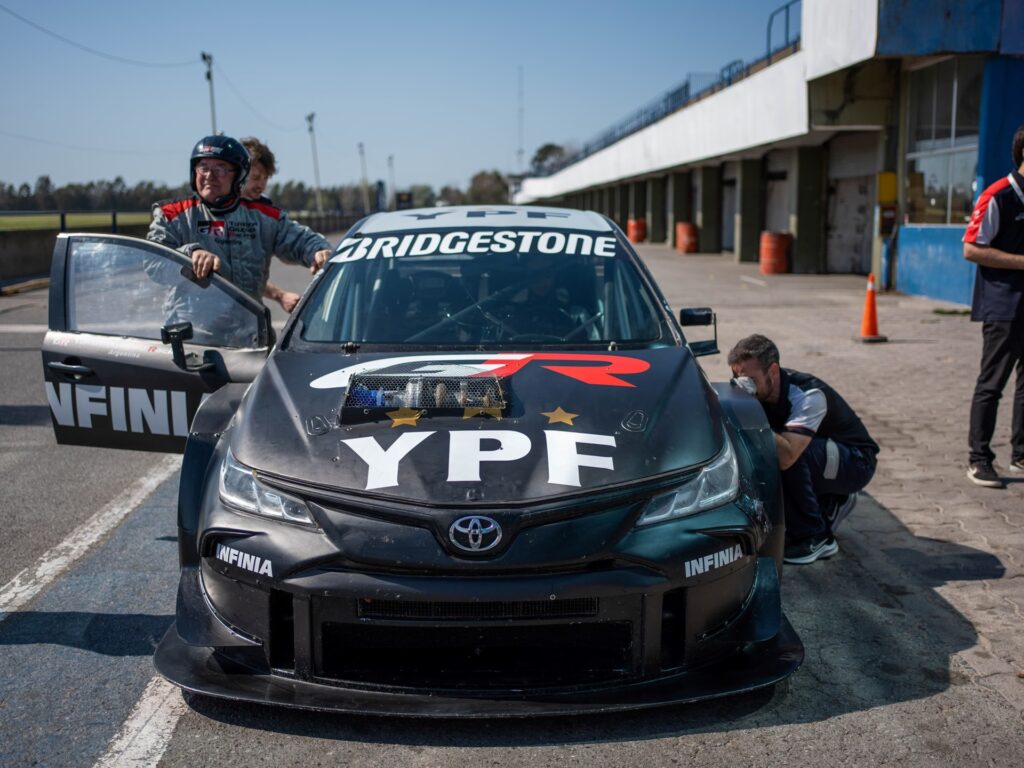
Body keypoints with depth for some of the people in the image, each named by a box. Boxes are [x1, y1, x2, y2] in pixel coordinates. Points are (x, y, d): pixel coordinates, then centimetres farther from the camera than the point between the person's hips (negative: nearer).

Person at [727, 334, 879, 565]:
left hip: (855, 462, -8)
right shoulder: (759, 393, -10)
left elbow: (787, 457, -44)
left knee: (781, 456, -32)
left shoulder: (809, 396, -32)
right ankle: (830, 505, 12)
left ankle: (815, 538, -14)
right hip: (814, 464, 8)